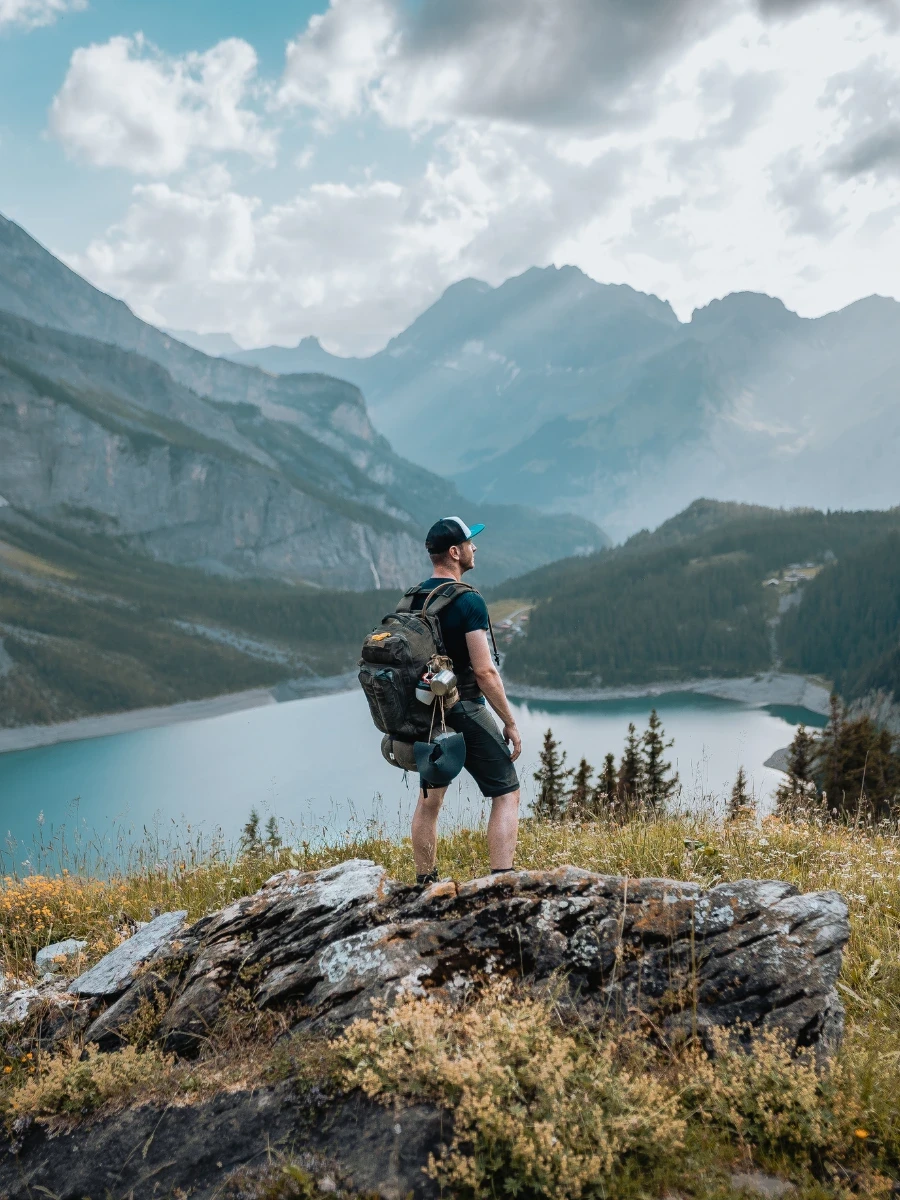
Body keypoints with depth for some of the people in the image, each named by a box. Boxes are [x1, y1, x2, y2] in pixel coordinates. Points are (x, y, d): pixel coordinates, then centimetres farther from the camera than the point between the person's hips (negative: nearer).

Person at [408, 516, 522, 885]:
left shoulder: (412, 600, 7)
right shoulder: (468, 601, -16)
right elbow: (484, 671, -19)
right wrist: (510, 723, -11)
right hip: (465, 712, -7)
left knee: (429, 799, 17)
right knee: (507, 795, 1)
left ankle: (425, 884, 23)